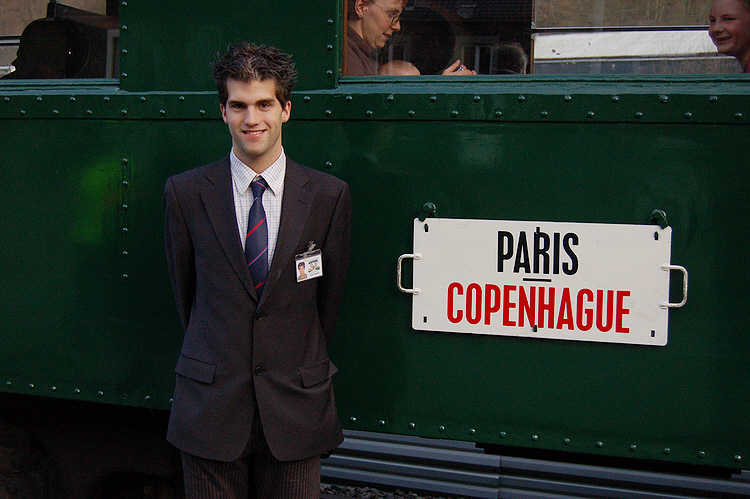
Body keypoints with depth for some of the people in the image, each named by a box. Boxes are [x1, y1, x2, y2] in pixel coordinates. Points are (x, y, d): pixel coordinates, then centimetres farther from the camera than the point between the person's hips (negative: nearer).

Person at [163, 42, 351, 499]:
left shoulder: (329, 196, -2)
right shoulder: (186, 193, -1)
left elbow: (330, 295, 7)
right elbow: (185, 289, 9)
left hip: (295, 406, 0)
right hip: (210, 406, 0)